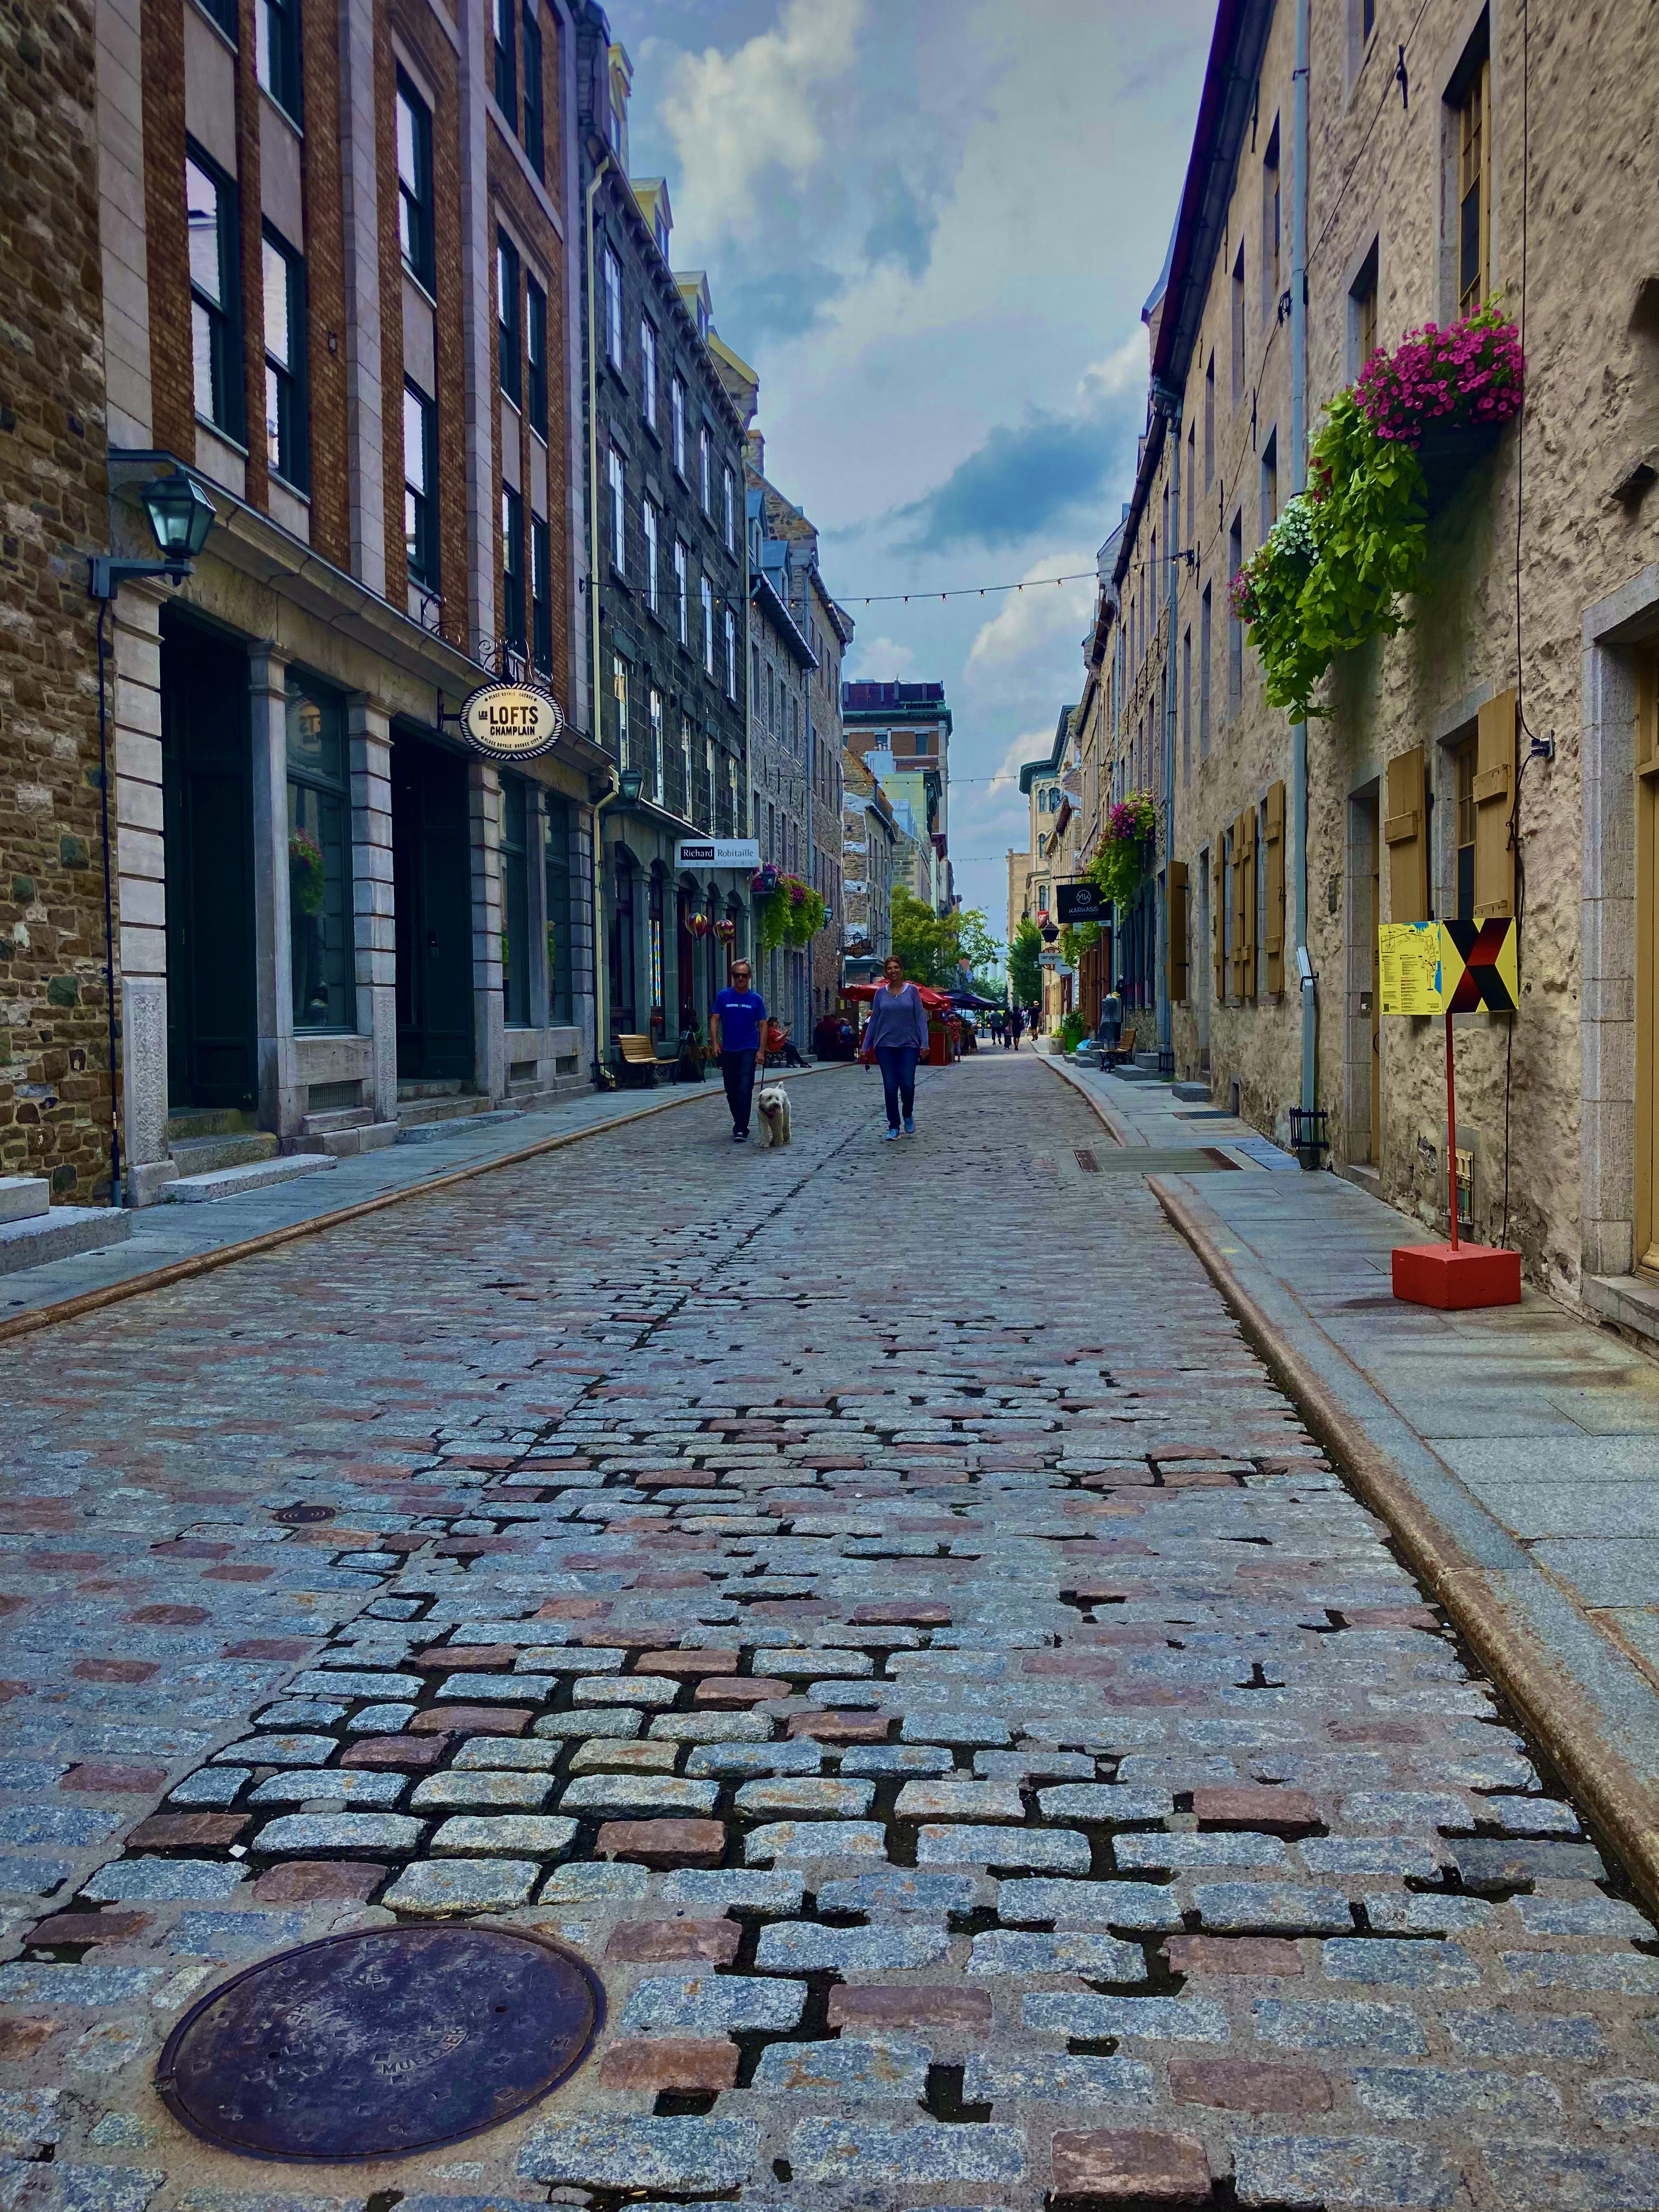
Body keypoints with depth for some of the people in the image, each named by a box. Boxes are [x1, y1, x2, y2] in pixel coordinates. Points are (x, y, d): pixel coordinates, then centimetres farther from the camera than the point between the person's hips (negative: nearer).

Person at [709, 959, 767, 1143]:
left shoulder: (756, 999, 3)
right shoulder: (723, 996, 4)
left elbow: (762, 1025, 4)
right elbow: (714, 1020, 3)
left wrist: (761, 1050, -3)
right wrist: (714, 1043, -8)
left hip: (749, 1050, -2)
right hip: (728, 1050, 2)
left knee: (745, 1090, -11)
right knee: (731, 1091, 10)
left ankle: (741, 1130, -11)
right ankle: (739, 1124, 26)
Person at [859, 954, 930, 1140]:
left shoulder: (912, 991, 3)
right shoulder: (881, 993, 8)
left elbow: (920, 1018, 1)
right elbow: (874, 1021, 10)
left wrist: (924, 1043, -7)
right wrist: (866, 1047, 7)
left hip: (908, 1045, -2)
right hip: (885, 1046, 2)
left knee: (907, 1084, -10)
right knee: (890, 1087, 0)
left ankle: (908, 1116, 19)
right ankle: (893, 1127, 9)